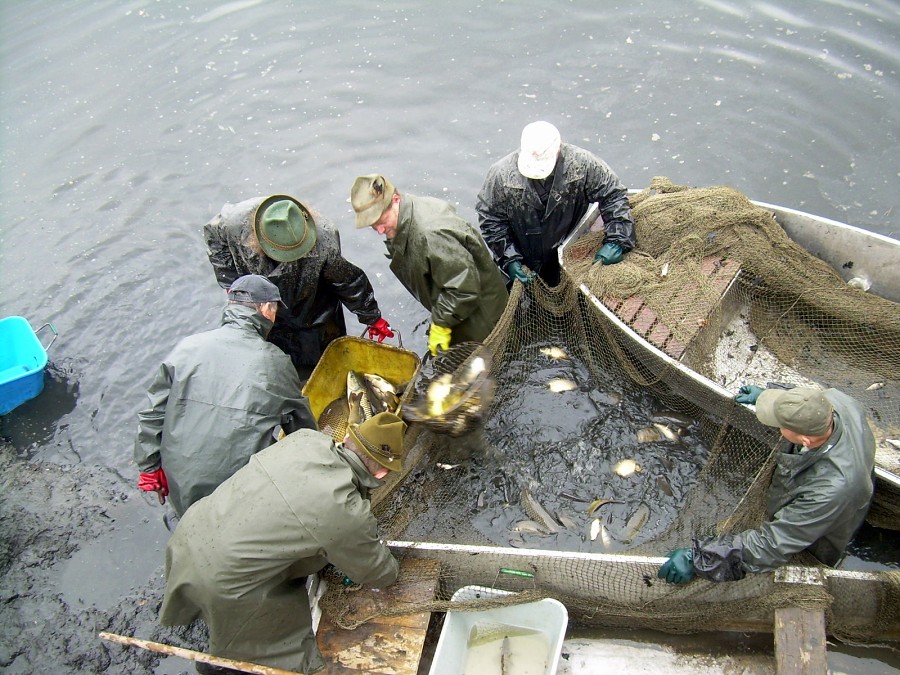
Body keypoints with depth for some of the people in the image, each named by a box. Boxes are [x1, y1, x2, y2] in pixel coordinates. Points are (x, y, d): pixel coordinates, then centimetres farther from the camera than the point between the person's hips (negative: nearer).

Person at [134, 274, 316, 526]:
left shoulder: (187, 347, -3)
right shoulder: (276, 362, -9)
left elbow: (152, 415, 1)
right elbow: (302, 427, 4)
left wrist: (150, 468, 14)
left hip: (178, 489, 5)